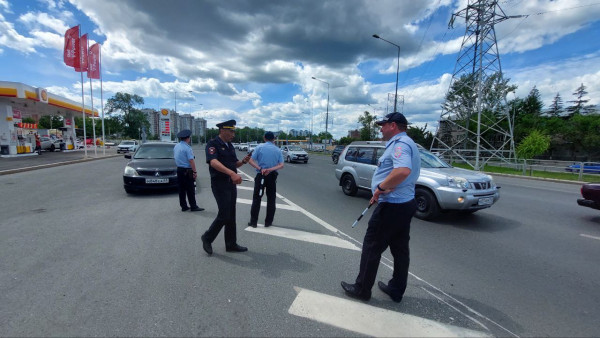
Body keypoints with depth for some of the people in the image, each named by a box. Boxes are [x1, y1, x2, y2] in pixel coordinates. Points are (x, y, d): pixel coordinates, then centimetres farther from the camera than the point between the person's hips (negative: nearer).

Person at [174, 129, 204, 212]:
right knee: (190, 189, -2)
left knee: (182, 189, 11)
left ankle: (184, 206, 18)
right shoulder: (187, 148, -16)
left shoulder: (176, 146, 9)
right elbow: (191, 160, -20)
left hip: (179, 169, 8)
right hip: (187, 171, -8)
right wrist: (195, 172, -18)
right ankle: (193, 206, 3)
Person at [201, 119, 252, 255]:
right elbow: (213, 162, -28)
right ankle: (207, 238, 15)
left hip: (231, 184, 8)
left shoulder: (230, 145, 14)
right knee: (224, 215, -8)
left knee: (231, 216, 11)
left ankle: (231, 244, 22)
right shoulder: (213, 144, -11)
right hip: (220, 184, -8)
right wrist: (232, 173, -42)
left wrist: (243, 161, -2)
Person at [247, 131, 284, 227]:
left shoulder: (260, 147, -2)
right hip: (272, 176, 2)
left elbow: (251, 161, -10)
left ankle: (253, 221, 10)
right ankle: (268, 222, 16)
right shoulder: (278, 150, 4)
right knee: (271, 199, 11)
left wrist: (260, 169, -17)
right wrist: (270, 169, -15)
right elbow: (281, 165, -6)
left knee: (256, 198, 6)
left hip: (260, 175, -2)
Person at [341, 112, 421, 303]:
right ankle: (396, 290, 30)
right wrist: (383, 189, 12)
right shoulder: (406, 143, 16)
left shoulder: (400, 143, -17)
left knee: (372, 247, 2)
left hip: (392, 206, -10)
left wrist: (381, 187, -24)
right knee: (399, 248, 16)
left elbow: (403, 171, -37)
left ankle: (362, 289, 16)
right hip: (405, 203, 10)